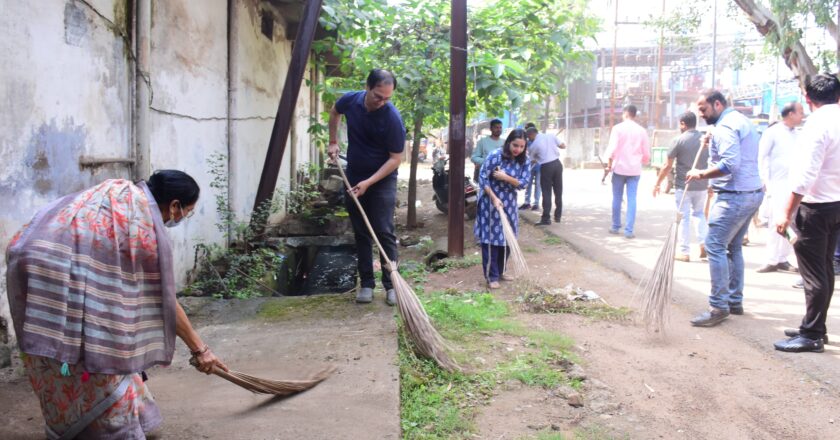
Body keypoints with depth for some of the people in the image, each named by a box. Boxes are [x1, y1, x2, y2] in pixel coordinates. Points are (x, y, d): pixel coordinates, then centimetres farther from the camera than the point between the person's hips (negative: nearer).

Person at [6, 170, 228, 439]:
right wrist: (199, 349, 8)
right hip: (62, 278, -9)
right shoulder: (147, 223, -4)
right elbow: (164, 298, 0)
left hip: (33, 262, 9)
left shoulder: (121, 194, 18)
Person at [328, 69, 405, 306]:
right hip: (354, 178, 4)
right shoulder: (350, 100, -10)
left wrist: (369, 182, -24)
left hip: (382, 180, -4)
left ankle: (391, 285, 4)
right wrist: (333, 142, 10)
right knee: (361, 233, 7)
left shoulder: (393, 117, -23)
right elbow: (334, 111, 17)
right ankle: (366, 284, 15)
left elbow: (395, 158, -18)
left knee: (384, 233, -5)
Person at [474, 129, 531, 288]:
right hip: (491, 200, -5)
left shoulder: (524, 160, -4)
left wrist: (506, 177, -25)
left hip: (509, 203, 6)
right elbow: (482, 178, -17)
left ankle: (500, 271, 26)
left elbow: (523, 182, -9)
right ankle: (491, 276, 3)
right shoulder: (495, 156, -19)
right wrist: (494, 198, -23)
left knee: (507, 238, 11)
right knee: (491, 238, -3)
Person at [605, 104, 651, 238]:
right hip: (635, 169, 2)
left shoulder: (618, 128, -5)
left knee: (617, 198, 11)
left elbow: (612, 148, -12)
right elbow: (646, 153, 6)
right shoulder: (641, 130, 3)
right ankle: (629, 230, -3)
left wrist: (609, 164, -1)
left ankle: (615, 226, 19)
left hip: (619, 168, -2)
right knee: (632, 199, 1)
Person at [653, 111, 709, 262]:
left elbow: (667, 166, -9)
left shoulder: (679, 140, -10)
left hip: (683, 186, -4)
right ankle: (704, 244, 10)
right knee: (699, 213, 22)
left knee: (684, 217, 3)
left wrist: (657, 183, 1)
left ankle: (684, 252, 7)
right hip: (701, 185, 4)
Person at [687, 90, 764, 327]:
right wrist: (713, 144, 14)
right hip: (753, 192, 11)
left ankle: (719, 307, -7)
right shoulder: (741, 121, 19)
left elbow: (730, 164, -24)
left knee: (715, 246, -9)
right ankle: (735, 301, 23)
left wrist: (701, 174, -15)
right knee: (733, 247, 17)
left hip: (734, 196, -11)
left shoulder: (725, 126, -14)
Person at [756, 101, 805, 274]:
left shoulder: (796, 134, 13)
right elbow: (762, 157, -4)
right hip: (777, 185, -5)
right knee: (777, 223, -6)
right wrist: (765, 181, -10)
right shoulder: (773, 132, -3)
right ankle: (772, 261, 0)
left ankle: (783, 259, 15)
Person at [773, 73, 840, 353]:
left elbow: (804, 175, -22)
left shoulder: (817, 124, -18)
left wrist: (787, 214, -19)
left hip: (815, 206, -9)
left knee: (814, 274, -3)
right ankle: (816, 328, 26)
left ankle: (811, 335, 3)